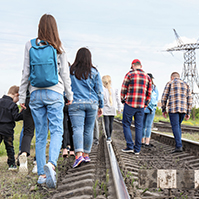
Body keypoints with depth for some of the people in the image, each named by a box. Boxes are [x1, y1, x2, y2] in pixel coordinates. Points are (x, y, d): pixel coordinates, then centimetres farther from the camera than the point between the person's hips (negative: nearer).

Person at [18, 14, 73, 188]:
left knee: (40, 135, 8)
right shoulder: (58, 48, -1)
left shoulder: (30, 46, 1)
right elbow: (65, 74, 3)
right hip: (54, 93, -2)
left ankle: (41, 174, 10)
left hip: (36, 94, 2)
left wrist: (22, 96, 9)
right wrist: (69, 94, 14)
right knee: (57, 131, -3)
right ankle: (51, 163, -28)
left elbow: (26, 73, 3)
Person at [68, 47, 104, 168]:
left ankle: (79, 154, -25)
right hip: (92, 104, 1)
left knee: (77, 129, -7)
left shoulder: (71, 71, 0)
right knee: (89, 130, 11)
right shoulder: (94, 72, 2)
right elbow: (99, 90, 5)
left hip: (75, 104, -1)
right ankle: (86, 154, 20)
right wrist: (101, 106, 12)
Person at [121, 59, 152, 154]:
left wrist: (123, 100, 11)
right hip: (141, 106, 4)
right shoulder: (147, 77, 10)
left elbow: (123, 89, -3)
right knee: (139, 126, 7)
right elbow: (149, 93, 11)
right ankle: (137, 149, 7)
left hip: (129, 104, -4)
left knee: (126, 125, 7)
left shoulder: (129, 74, -3)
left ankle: (130, 146, 0)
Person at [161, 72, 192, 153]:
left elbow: (164, 98, 1)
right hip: (183, 109, 4)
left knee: (175, 127, -5)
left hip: (173, 109, -4)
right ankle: (178, 144, 11)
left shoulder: (169, 84, 5)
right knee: (178, 126, 19)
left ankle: (178, 146, -16)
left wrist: (163, 110, 9)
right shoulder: (186, 85, 15)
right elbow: (189, 99, 10)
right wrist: (188, 113, 12)